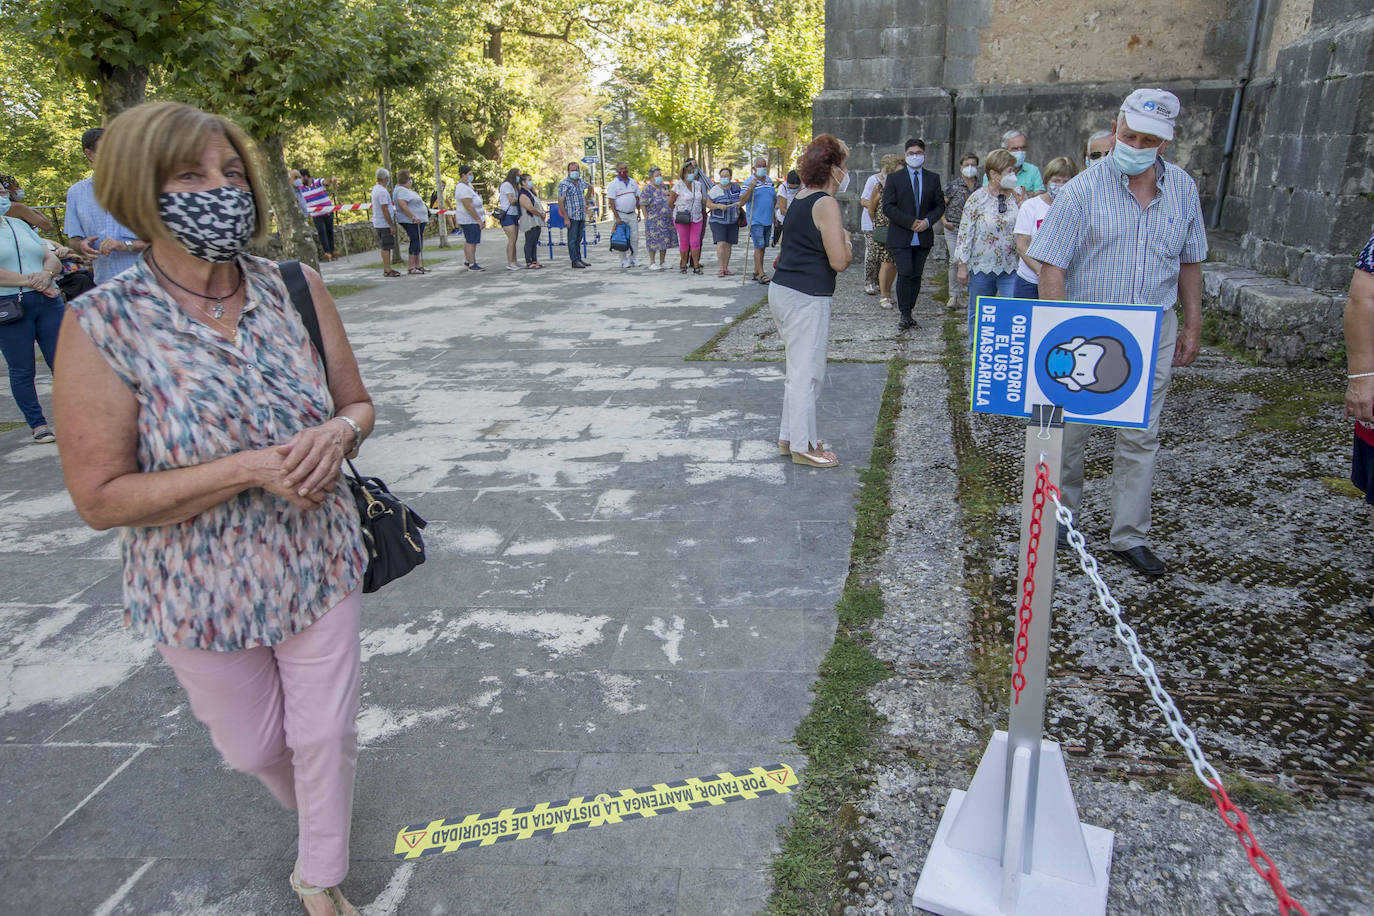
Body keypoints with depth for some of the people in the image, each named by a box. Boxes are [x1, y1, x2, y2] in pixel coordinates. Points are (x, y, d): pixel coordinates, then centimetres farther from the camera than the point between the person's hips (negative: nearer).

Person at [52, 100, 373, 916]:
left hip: (322, 564, 2)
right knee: (252, 746, 21)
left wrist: (338, 434, -21)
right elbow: (100, 497, -16)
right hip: (205, 590, -1)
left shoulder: (297, 290, -8)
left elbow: (359, 404, 3)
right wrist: (250, 467, -27)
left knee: (327, 734, 14)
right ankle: (319, 813, 57)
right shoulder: (103, 327, -18)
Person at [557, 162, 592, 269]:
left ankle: (579, 259, 19)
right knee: (572, 239, -2)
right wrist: (566, 218, -18)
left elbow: (590, 187, 34)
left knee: (579, 239, 13)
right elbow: (560, 202, -14)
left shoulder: (581, 182, 10)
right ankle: (575, 261, 1)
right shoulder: (564, 184, -10)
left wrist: (586, 198, 22)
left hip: (582, 216, 7)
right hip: (572, 217, -7)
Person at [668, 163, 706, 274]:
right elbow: (670, 203, 0)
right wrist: (680, 210, 10)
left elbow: (702, 199, 24)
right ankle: (683, 264, 15)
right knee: (684, 242, 1)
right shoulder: (678, 186, -6)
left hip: (697, 217, 3)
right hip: (682, 218, -3)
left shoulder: (698, 184, 7)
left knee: (695, 242, -2)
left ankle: (696, 265, 1)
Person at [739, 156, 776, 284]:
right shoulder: (749, 182, -8)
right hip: (755, 220, -7)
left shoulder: (770, 181, 12)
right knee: (759, 247, -12)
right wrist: (750, 188, -27)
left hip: (768, 220, 7)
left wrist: (773, 208, 16)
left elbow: (774, 199, 24)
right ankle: (761, 274, -13)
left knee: (762, 248, 11)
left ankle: (756, 272, 19)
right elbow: (742, 201, -16)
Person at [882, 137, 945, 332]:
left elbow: (940, 205, 11)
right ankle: (905, 315, -6)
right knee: (905, 274, -11)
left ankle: (909, 312, 13)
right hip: (901, 236, -3)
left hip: (924, 236, 3)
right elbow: (888, 206, -5)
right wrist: (910, 222, -14)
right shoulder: (895, 178, 2)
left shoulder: (933, 178, 11)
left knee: (916, 276, 5)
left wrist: (928, 221, -10)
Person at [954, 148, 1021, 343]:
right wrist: (962, 265, -8)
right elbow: (965, 233, -6)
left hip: (1010, 268, 2)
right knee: (978, 313, 12)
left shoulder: (1016, 198, 5)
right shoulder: (977, 198, -6)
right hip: (981, 267, -2)